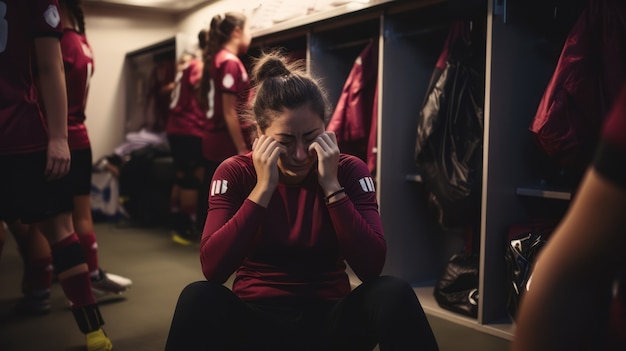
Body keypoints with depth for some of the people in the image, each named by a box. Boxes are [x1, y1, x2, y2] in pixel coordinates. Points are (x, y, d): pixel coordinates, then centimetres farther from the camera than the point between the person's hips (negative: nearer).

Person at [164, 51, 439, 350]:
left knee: (394, 293, -28)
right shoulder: (235, 172, -6)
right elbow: (213, 268, -19)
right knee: (198, 297, -30)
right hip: (256, 319, 0)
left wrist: (331, 186, -22)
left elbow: (371, 267, -17)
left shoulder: (350, 170, -5)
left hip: (330, 319, 1)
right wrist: (263, 188, -24)